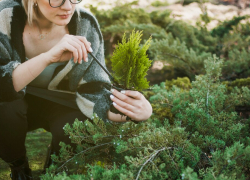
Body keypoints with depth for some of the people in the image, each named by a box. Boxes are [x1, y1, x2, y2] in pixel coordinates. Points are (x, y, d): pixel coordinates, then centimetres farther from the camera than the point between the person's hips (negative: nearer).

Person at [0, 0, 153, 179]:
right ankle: (18, 166, 1)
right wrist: (47, 57, -50)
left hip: (59, 103, 1)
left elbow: (92, 92, -21)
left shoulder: (85, 25, -21)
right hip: (17, 102, 0)